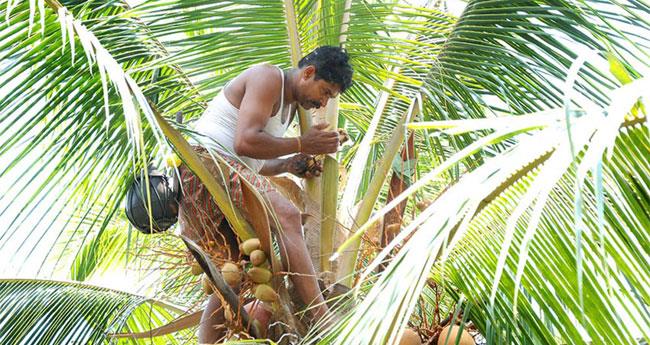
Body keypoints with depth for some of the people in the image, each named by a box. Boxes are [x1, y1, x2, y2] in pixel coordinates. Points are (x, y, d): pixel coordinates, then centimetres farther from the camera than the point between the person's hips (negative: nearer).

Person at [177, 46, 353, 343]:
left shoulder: (289, 107, 23)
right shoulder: (268, 78, -7)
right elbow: (245, 142, -20)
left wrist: (289, 165, 6)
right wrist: (302, 144, -11)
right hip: (204, 160, -11)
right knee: (286, 214, -27)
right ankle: (323, 320, -31)